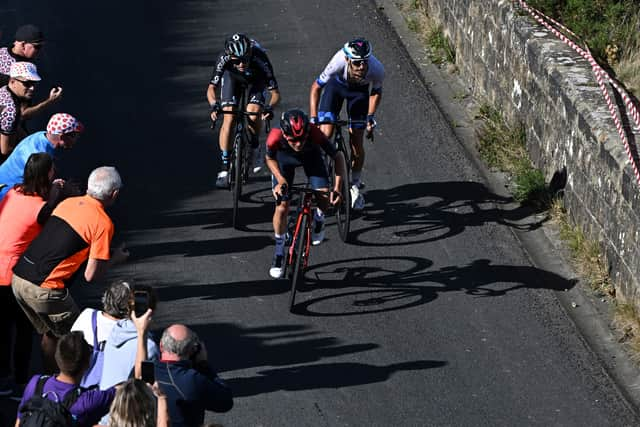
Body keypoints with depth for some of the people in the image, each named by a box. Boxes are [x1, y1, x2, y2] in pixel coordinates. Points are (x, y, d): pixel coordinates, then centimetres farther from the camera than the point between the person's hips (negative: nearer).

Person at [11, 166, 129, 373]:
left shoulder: (67, 202, 13)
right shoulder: (103, 223, -7)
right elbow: (91, 275, -6)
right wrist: (114, 258, 11)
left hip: (17, 278, 7)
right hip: (44, 290, -7)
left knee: (50, 333, 26)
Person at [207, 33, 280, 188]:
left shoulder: (260, 60, -40)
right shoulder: (224, 60, -37)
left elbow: (275, 93, -33)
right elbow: (211, 88, -24)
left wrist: (270, 107, -53)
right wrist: (214, 105, -44)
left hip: (256, 79, -1)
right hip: (232, 76, 1)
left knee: (253, 115, -25)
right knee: (229, 119, -14)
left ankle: (255, 150, 5)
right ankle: (224, 168, -6)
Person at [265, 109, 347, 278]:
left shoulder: (315, 135, -41)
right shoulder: (275, 138, -39)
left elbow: (338, 156, -27)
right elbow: (270, 159, -14)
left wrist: (338, 187, -36)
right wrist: (281, 180, -27)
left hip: (311, 156, 0)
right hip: (284, 158, 0)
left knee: (325, 199, -18)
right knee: (282, 207, -10)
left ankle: (318, 219, 18)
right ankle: (279, 251, 11)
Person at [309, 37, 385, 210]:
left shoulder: (377, 69, -36)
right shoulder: (338, 63, -41)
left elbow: (376, 92, -11)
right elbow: (316, 87, -25)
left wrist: (370, 115, -20)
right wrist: (313, 118, -31)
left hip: (359, 90, 1)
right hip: (337, 85, -1)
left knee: (356, 142, -1)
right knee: (326, 132, -17)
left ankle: (355, 186, 20)